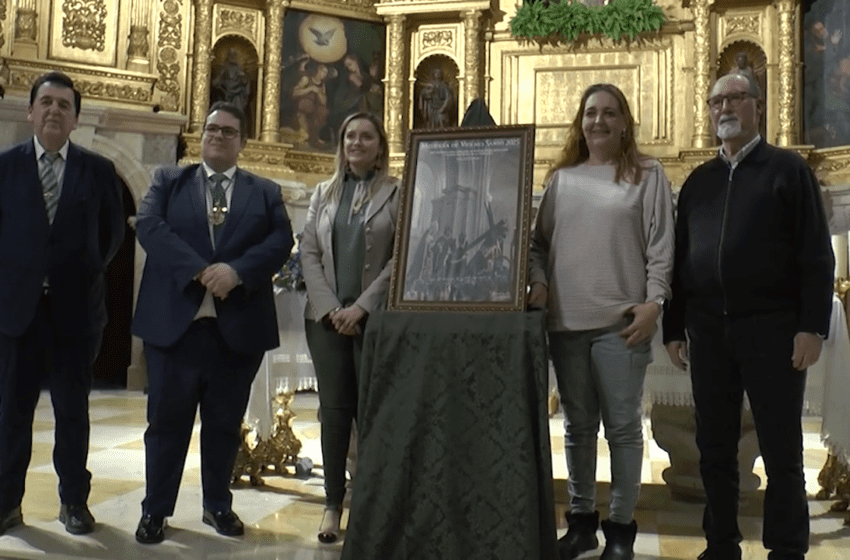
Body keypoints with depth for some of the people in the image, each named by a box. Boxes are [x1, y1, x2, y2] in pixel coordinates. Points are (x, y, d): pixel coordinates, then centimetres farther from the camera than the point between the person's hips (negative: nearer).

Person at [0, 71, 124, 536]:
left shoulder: (99, 171, 4)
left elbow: (113, 233, 8)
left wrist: (88, 274, 2)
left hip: (76, 306, 0)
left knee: (73, 408, 7)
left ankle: (74, 501, 16)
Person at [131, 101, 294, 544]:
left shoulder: (265, 191, 11)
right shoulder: (168, 180, 10)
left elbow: (281, 240, -3)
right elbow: (149, 226, -7)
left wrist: (236, 270, -19)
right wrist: (200, 270, -18)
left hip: (238, 326, 1)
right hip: (174, 321, -1)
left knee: (225, 423, 12)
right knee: (167, 420, 6)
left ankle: (218, 505, 27)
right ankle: (156, 510, 19)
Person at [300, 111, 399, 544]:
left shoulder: (396, 193, 1)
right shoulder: (323, 193, 13)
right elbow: (308, 252, 6)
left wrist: (361, 305, -13)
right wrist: (329, 307, -7)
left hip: (376, 317, -3)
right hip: (327, 317, 3)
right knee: (334, 408, 5)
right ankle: (333, 504, 13)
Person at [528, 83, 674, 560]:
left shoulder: (647, 174, 4)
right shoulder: (561, 178, 13)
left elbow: (661, 246, -2)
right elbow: (540, 241, 14)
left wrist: (654, 302, -12)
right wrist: (538, 282, -2)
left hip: (621, 320, -3)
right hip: (566, 320, 4)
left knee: (623, 426, 2)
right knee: (578, 426, 12)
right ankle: (582, 519, 25)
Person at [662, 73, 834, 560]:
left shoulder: (788, 169, 3)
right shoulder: (698, 181, 15)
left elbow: (816, 253, -4)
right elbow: (680, 258, 15)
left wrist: (812, 325, -12)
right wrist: (674, 327, 10)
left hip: (771, 327, -4)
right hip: (708, 331, 4)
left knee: (781, 449, 3)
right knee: (715, 448, 9)